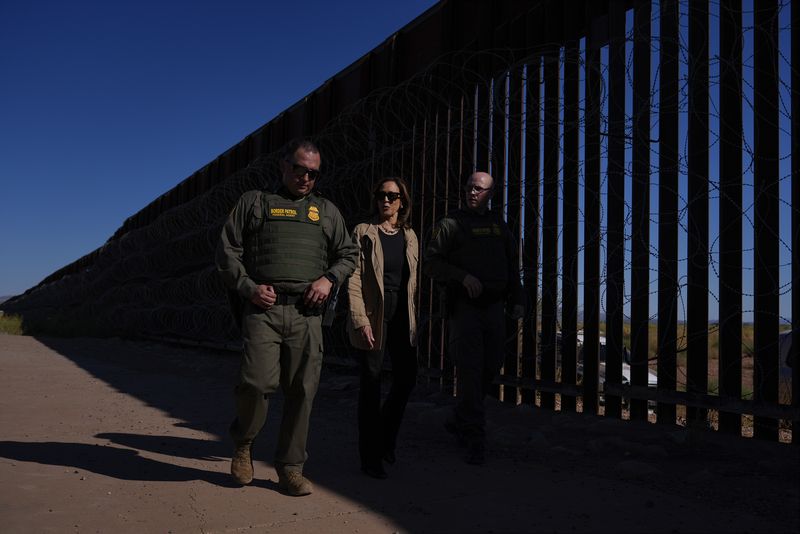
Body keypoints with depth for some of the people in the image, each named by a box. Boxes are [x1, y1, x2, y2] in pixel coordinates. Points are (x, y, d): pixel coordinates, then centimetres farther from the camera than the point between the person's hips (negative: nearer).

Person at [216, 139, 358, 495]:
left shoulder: (326, 211, 21)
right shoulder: (254, 202, 15)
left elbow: (348, 254, 22)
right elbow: (227, 251, 10)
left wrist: (329, 279, 1)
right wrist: (248, 287, -5)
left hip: (306, 314, 3)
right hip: (263, 308, -2)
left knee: (301, 391, 1)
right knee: (257, 382, -15)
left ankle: (290, 468, 14)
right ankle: (243, 442, 16)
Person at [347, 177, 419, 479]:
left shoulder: (410, 236, 12)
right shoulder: (364, 233, -2)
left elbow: (412, 280, 15)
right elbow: (354, 279, -8)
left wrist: (413, 318, 10)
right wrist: (360, 319, -17)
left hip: (402, 316, 5)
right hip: (373, 316, -5)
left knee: (407, 378, 7)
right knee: (371, 383, 0)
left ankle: (385, 440, 31)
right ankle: (370, 458, 9)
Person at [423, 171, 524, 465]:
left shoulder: (499, 226, 17)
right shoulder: (451, 223, 3)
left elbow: (512, 267, 22)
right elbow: (432, 263, -5)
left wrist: (517, 300, 10)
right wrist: (463, 276, -19)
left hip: (494, 308, 5)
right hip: (464, 306, -5)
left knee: (489, 369, 8)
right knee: (470, 371, -9)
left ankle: (457, 421, 27)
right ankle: (475, 440, -5)